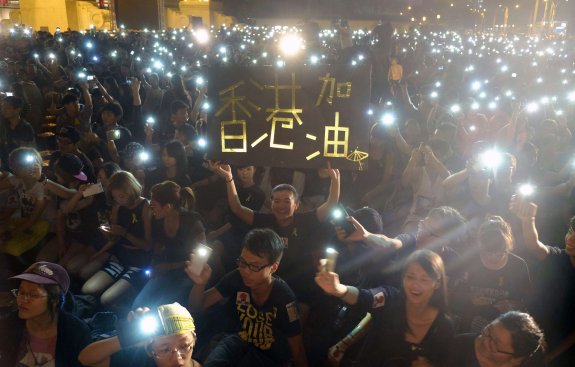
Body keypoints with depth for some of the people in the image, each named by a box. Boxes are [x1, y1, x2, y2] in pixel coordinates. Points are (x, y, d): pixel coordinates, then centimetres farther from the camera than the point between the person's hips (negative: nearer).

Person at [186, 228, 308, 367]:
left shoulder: (284, 298, -30)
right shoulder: (237, 278, -19)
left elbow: (297, 353, -20)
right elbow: (197, 305, -13)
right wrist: (199, 283, -33)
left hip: (273, 355, -3)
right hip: (243, 339, 3)